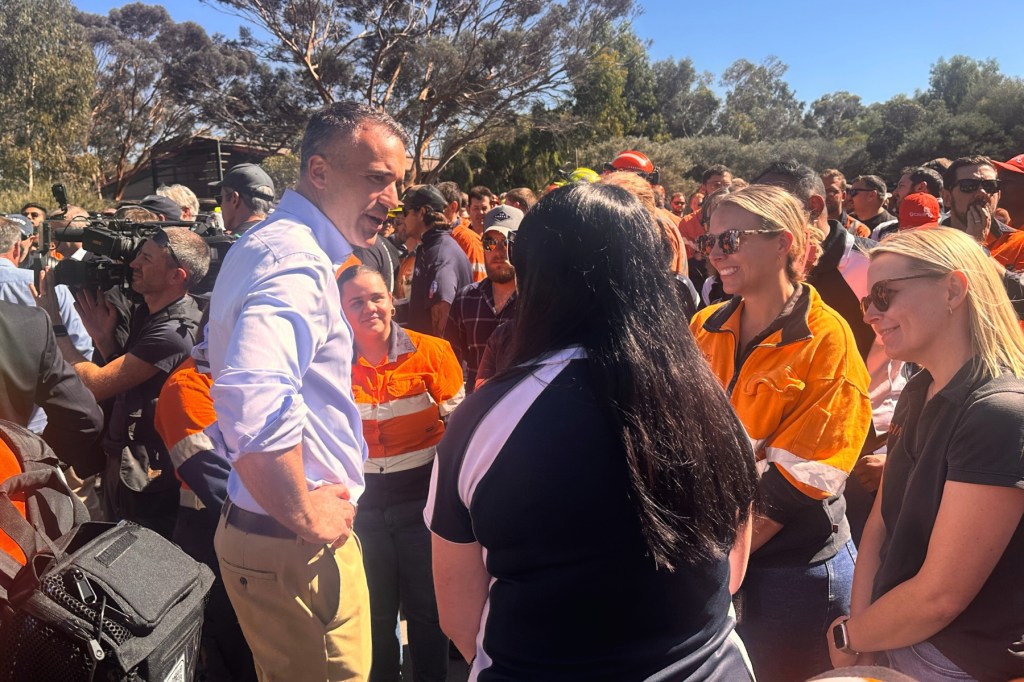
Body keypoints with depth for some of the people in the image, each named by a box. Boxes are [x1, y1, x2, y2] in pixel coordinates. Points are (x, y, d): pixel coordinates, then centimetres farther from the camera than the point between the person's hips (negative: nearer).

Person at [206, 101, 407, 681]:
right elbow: (254, 401, -40)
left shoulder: (271, 244, 11)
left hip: (259, 524, 10)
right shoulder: (298, 260, -23)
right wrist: (303, 517, -25)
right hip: (298, 546, -10)